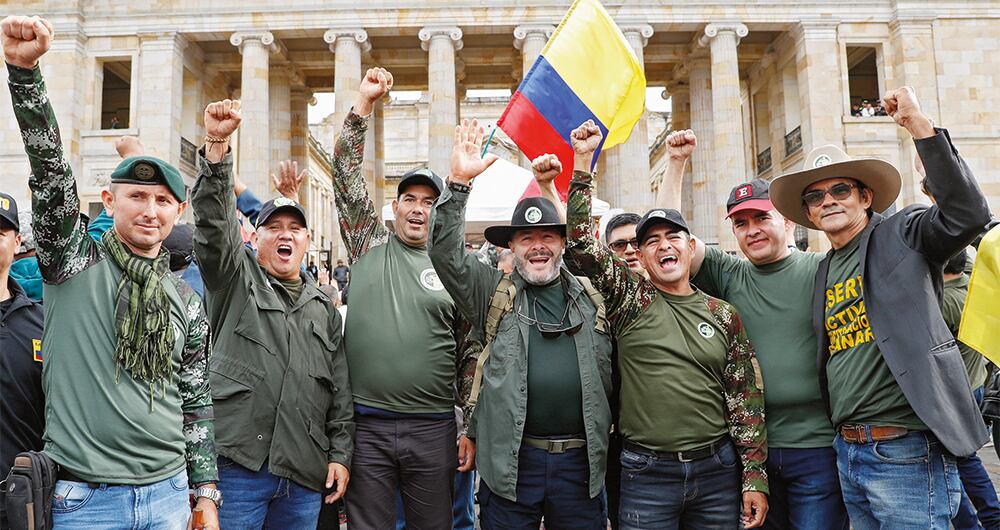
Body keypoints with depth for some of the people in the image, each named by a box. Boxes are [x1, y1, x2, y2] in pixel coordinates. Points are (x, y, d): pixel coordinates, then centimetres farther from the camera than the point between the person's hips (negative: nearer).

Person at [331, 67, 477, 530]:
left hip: (433, 429, 0)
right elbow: (346, 177, 0)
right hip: (366, 424, 0)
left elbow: (471, 358, 6)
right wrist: (364, 103, -6)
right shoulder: (369, 246, 6)